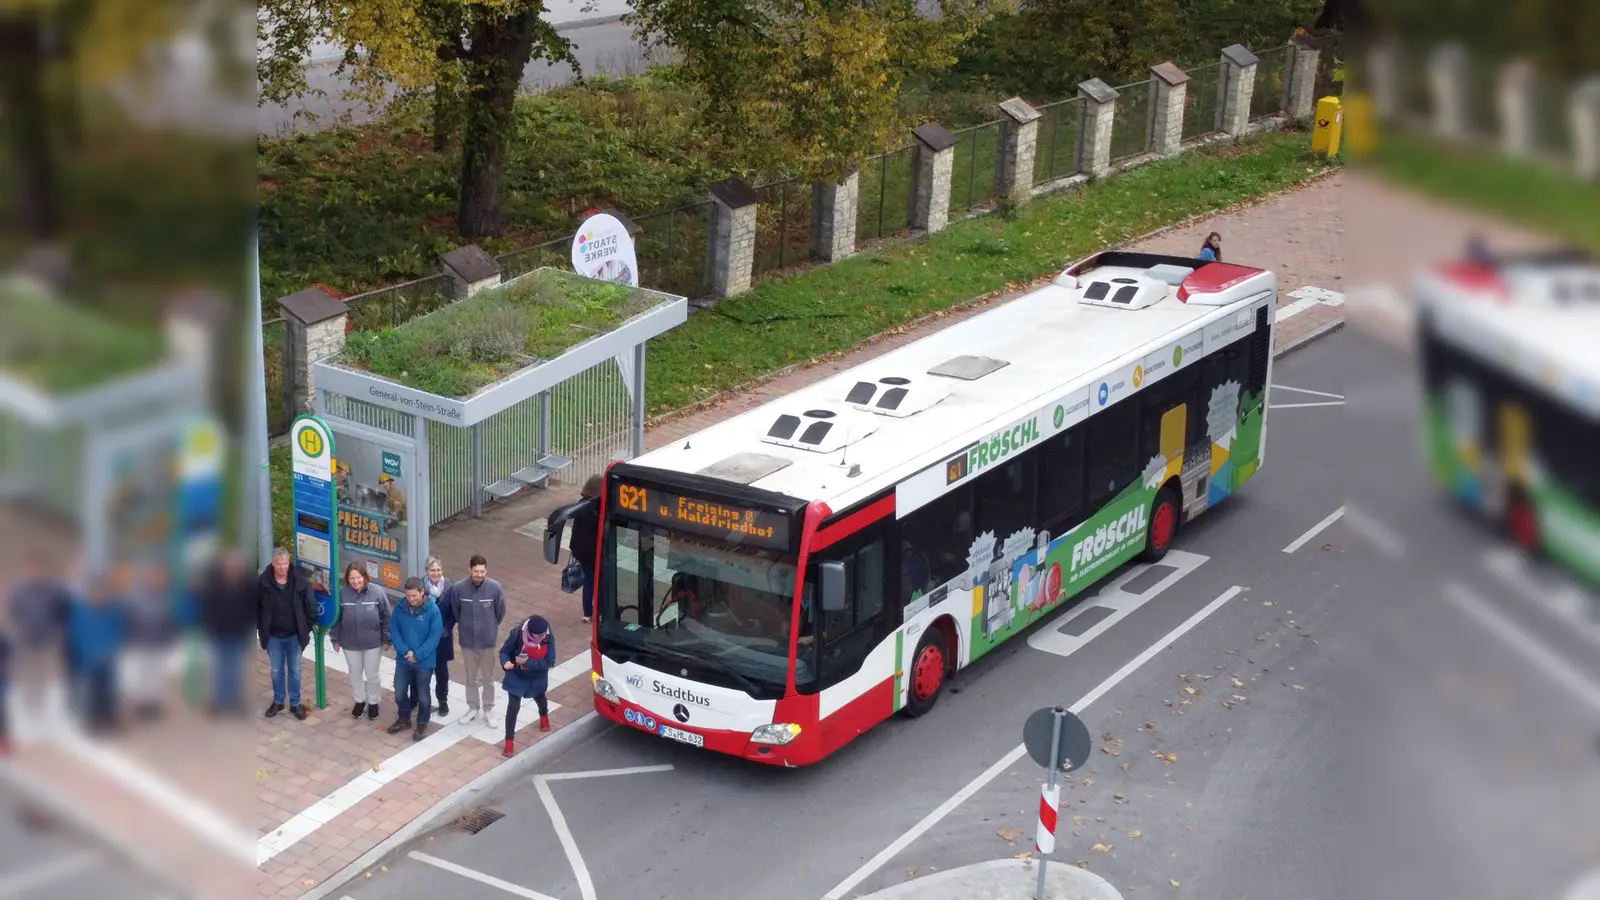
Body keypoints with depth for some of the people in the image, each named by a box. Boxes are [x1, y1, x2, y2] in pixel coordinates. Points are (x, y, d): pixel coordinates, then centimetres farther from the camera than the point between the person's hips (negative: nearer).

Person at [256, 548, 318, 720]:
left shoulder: (300, 581, -14)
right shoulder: (263, 582, -12)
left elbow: (310, 607, -5)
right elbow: (257, 608, -1)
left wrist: (306, 629, -5)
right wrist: (262, 630, -2)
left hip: (294, 635, -1)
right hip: (273, 636, 1)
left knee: (295, 671, 11)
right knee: (277, 671, 15)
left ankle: (295, 704, 24)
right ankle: (278, 701, 32)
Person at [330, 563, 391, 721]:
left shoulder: (377, 592, -16)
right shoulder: (342, 593, -13)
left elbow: (386, 617, -7)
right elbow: (336, 618, -2)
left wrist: (387, 638, -4)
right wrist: (335, 639, 2)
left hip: (373, 642, -1)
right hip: (350, 643, 1)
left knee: (372, 675, 14)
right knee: (355, 674, 19)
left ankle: (373, 703, 35)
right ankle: (359, 701, 41)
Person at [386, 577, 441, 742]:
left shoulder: (433, 610, -16)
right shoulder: (400, 608, -6)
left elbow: (434, 637, -16)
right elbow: (393, 630, -3)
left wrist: (417, 655, -20)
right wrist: (405, 651, -15)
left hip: (424, 661, -3)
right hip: (403, 659, 3)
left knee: (422, 696, 10)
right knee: (399, 693, 11)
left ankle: (422, 724, 30)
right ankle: (404, 719, 35)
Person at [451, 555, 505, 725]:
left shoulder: (495, 588, -19)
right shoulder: (458, 588, -19)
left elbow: (500, 612, -2)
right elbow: (455, 612, 0)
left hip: (488, 640, -1)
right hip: (467, 640, 1)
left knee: (488, 677, 15)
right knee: (470, 677, 17)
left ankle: (488, 710, 31)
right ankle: (473, 708, 35)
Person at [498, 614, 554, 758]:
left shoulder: (548, 638, -26)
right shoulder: (517, 634, -29)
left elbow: (549, 661, -24)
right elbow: (504, 651, -17)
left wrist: (528, 662, -34)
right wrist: (505, 662, -39)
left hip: (537, 678, 3)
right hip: (516, 677, -2)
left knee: (539, 698, 30)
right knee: (513, 707, -5)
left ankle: (544, 716, 64)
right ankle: (509, 741, 9)